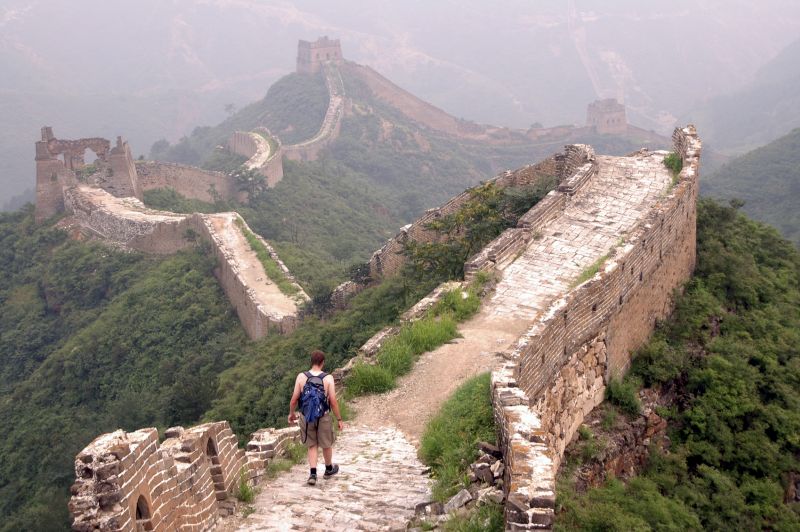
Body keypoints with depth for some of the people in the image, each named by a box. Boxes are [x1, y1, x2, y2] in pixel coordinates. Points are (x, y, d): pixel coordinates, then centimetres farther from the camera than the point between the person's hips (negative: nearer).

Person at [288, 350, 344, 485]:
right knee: (326, 444, 20)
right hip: (323, 417, -1)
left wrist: (291, 413, 12)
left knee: (312, 445, 17)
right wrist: (339, 419, -3)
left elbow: (294, 399, -6)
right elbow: (333, 402, -14)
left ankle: (313, 474, 6)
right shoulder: (328, 378, -14)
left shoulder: (301, 377, -9)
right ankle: (329, 469, 40)